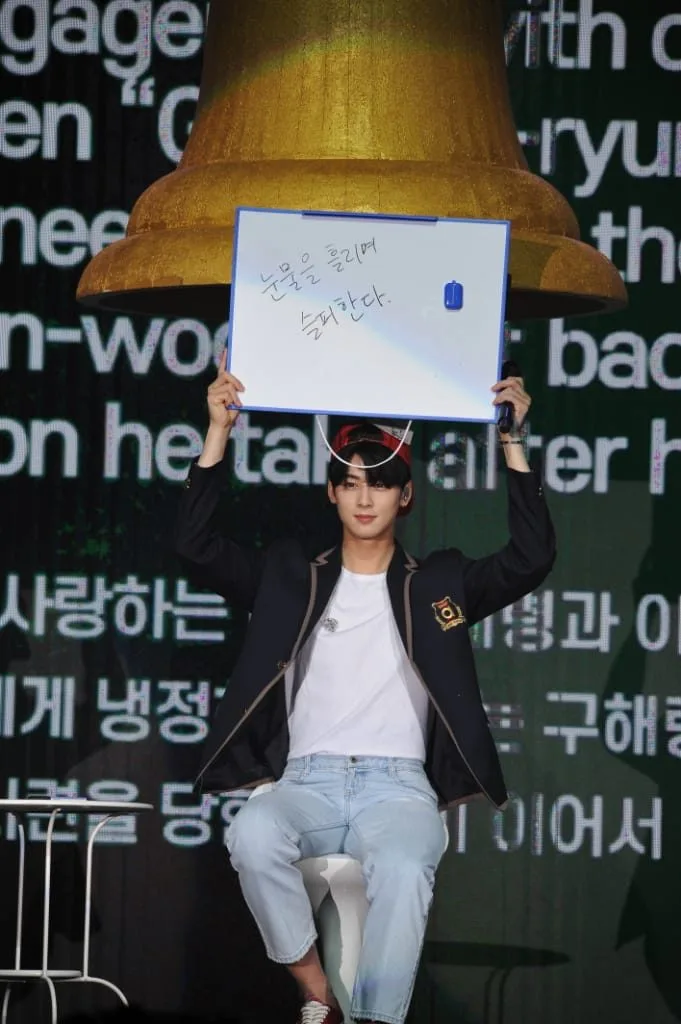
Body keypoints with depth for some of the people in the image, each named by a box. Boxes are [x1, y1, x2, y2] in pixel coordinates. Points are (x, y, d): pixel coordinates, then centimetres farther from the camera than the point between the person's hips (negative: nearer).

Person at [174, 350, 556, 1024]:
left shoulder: (437, 585, 16)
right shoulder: (290, 578, 18)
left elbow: (532, 559, 4)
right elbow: (197, 543, 9)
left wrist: (512, 443, 0)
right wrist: (218, 431, 2)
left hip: (399, 784, -1)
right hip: (307, 781, 1)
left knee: (403, 866, -38)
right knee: (253, 835, -36)